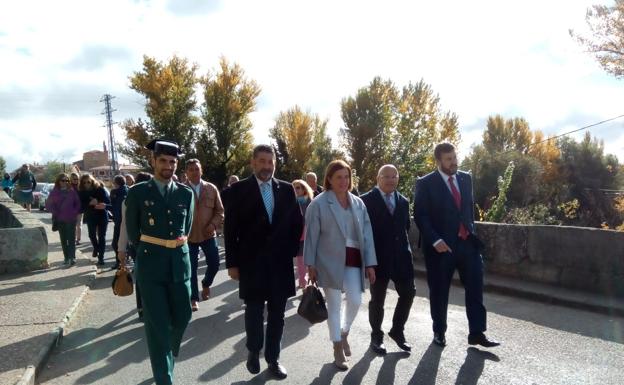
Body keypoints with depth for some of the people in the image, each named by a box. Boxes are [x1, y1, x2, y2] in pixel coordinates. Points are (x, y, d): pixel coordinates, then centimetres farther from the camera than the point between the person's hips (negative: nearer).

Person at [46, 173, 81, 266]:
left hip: (71, 219, -2)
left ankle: (72, 257, -6)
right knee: (63, 239, 8)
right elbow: (48, 204, 4)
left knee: (71, 239, -5)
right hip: (60, 220, 2)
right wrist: (55, 212, -6)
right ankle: (66, 257, 14)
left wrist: (75, 212, -5)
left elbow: (78, 203, 5)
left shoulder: (72, 191, 1)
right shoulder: (54, 192, 2)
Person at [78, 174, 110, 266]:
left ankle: (101, 257, 3)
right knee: (92, 235, 9)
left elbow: (108, 202, -14)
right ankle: (96, 248, 41)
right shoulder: (81, 192, -3)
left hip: (102, 216, -3)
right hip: (90, 217, 3)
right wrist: (90, 203, -26)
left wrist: (104, 205, -34)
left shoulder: (100, 189, -11)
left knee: (101, 236, -2)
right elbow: (81, 205, -10)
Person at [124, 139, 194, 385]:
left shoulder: (186, 193, 5)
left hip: (180, 262, 3)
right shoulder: (137, 192, -3)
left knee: (182, 317, 12)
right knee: (158, 325, 1)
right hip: (151, 265, -3)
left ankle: (168, 355, 43)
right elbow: (132, 231, 7)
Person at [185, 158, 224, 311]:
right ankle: (194, 298, 19)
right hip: (189, 236, -2)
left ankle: (206, 284, 37)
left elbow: (219, 210, 3)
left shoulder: (211, 188, 1)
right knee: (191, 268, 5)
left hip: (208, 234, 2)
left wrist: (214, 224, -12)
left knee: (214, 264, 6)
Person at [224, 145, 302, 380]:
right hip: (252, 263, -2)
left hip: (281, 263, 3)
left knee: (277, 314, 10)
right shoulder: (238, 190, -3)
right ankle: (253, 352, 31)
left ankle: (273, 358, 24)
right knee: (254, 312, 8)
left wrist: (290, 250, 5)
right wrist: (232, 263, -6)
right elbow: (230, 230, -3)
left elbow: (297, 223, 13)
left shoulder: (286, 189, 5)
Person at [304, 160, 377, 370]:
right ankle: (338, 348, 20)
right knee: (334, 305, 5)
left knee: (355, 301, -1)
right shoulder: (319, 203, -5)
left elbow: (367, 234, 6)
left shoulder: (358, 203, 8)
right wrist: (311, 264, -7)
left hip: (353, 259, 4)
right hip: (330, 261, -3)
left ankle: (344, 333, 30)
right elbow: (311, 235, -5)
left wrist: (370, 263, 2)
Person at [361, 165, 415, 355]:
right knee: (377, 299, 6)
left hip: (400, 255, 5)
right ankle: (376, 337, 24)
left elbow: (406, 226, 17)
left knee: (408, 293, 5)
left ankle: (397, 330, 25)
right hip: (378, 256, -5)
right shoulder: (366, 200, -6)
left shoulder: (403, 201, 11)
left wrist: (404, 248, 7)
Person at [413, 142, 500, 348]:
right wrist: (435, 240, -19)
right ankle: (439, 332, 24)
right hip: (441, 245, -5)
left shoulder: (466, 178, 10)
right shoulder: (425, 183, -7)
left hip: (467, 242, 5)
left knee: (475, 287, 4)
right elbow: (420, 216, -11)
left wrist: (472, 233, 13)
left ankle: (477, 333, 15)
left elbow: (470, 207, 18)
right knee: (439, 292, 7)